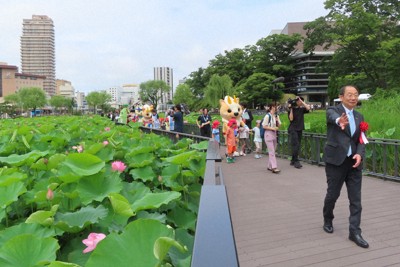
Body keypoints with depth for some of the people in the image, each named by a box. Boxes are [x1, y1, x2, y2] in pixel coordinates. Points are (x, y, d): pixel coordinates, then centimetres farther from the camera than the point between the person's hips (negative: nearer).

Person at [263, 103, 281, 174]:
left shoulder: (276, 116, 10)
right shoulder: (267, 116, -9)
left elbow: (279, 126, 14)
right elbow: (264, 126, -11)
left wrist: (278, 121, -5)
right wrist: (273, 128, -17)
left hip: (274, 134, 7)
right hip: (268, 134, -7)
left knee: (272, 151, 10)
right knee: (271, 151, -10)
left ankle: (269, 166, 19)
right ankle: (274, 167, -13)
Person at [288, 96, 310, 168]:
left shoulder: (301, 109, 9)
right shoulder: (291, 109, -2)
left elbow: (308, 108, -10)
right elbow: (291, 119, -12)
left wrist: (301, 100, -7)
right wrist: (291, 109, -14)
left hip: (299, 129, 5)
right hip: (293, 129, -5)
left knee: (298, 146, 6)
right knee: (295, 145, -13)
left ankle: (293, 161, 14)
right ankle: (296, 161, -10)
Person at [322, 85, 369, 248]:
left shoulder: (359, 117, 12)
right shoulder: (333, 111, -5)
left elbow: (361, 140, 9)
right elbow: (333, 117, -31)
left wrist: (360, 154, -12)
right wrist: (339, 121, -55)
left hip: (353, 161, 5)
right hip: (336, 160, -4)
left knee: (356, 199, 3)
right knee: (332, 194, 7)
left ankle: (354, 232, 11)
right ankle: (328, 220, 32)